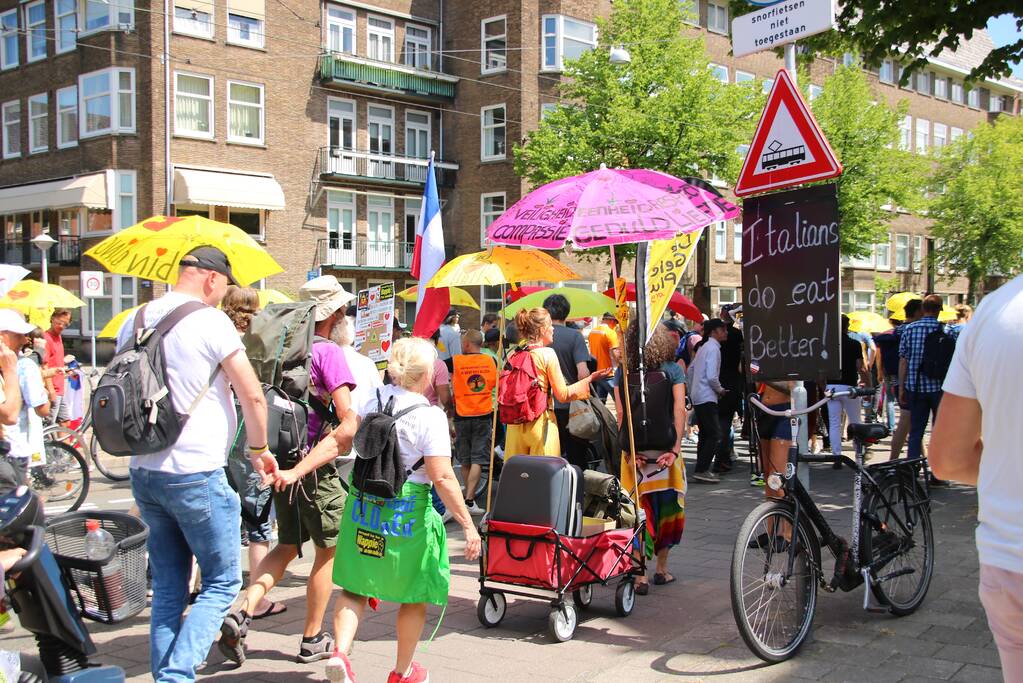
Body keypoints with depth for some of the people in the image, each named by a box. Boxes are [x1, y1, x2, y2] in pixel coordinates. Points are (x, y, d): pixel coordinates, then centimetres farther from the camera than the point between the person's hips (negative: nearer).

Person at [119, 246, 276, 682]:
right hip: (195, 474, -7)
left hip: (143, 473, 7)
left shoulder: (134, 321, 10)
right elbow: (252, 395, -10)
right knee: (221, 582, 4)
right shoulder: (211, 321, -10)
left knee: (167, 589, 15)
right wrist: (258, 449, 4)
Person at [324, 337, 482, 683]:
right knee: (415, 594, 14)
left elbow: (340, 437, -2)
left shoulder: (375, 399, -1)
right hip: (408, 510, -5)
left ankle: (340, 652, -5)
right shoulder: (430, 416, -16)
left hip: (363, 503, 5)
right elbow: (442, 477, -20)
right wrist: (468, 525, -15)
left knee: (356, 586, 14)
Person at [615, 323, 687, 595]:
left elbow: (620, 414, -4)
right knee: (667, 506, 16)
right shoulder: (672, 370, -1)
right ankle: (662, 567, 24)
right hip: (664, 448, 0)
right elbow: (679, 410, -10)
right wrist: (675, 448, -12)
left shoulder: (622, 373, 2)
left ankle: (640, 574, 0)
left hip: (634, 451, 1)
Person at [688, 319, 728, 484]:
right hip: (707, 397, -10)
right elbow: (712, 377, -22)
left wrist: (692, 391, 25)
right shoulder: (713, 348, -15)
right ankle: (701, 470, -10)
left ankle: (701, 470, 19)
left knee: (705, 434, 15)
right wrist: (720, 390, -5)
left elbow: (691, 369, 21)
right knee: (715, 435, -9)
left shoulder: (703, 347, 14)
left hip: (697, 397, 10)